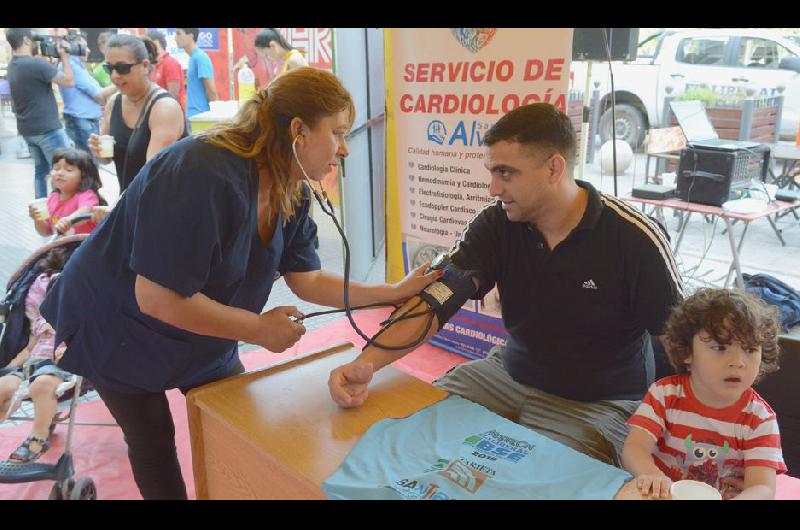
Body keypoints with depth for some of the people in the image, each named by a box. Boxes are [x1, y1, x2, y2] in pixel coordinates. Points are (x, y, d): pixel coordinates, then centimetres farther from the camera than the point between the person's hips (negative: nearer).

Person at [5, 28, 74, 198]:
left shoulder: (12, 66, 10)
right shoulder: (35, 63, -19)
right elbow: (69, 81, -15)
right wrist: (64, 57, -2)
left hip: (27, 129, 9)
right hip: (47, 129, -9)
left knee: (41, 170, 15)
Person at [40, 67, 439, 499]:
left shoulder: (291, 194, -11)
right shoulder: (202, 174, -37)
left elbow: (307, 281, -6)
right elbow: (158, 299, -37)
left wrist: (394, 292, -13)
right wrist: (259, 329, -27)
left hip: (200, 333, 7)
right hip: (119, 330, -7)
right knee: (154, 444, 10)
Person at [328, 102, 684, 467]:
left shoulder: (634, 239, -19)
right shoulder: (494, 225, -10)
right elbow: (434, 301, -17)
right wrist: (368, 361, -32)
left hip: (599, 402, -3)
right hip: (511, 374, 4)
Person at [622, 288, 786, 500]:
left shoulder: (760, 419, -7)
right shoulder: (665, 393, -6)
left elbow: (762, 489, -18)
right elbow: (634, 447, -14)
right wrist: (652, 475, -36)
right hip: (664, 493, 0)